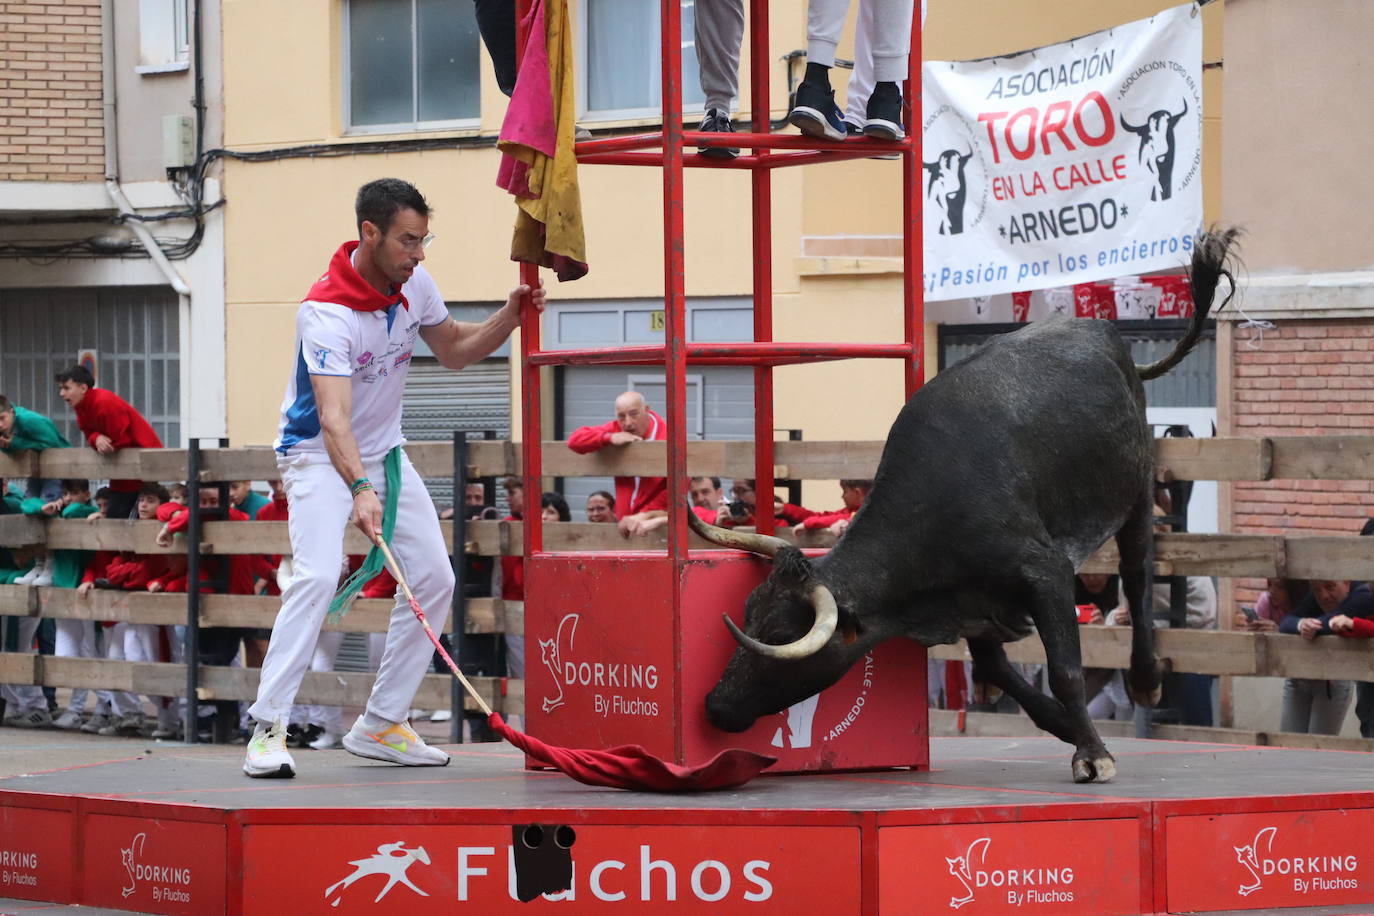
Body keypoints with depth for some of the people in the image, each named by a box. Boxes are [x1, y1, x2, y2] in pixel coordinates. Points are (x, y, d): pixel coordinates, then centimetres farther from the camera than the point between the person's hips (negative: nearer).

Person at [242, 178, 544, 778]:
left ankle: (380, 725, 12)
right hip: (318, 455, -8)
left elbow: (454, 350, 11)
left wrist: (510, 316, -7)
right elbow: (333, 417, -41)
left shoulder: (414, 283, -7)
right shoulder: (327, 311, -30)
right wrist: (359, 490, -56)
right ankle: (267, 729, -25)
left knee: (434, 577, 2)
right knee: (318, 577, -27)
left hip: (384, 453, 8)